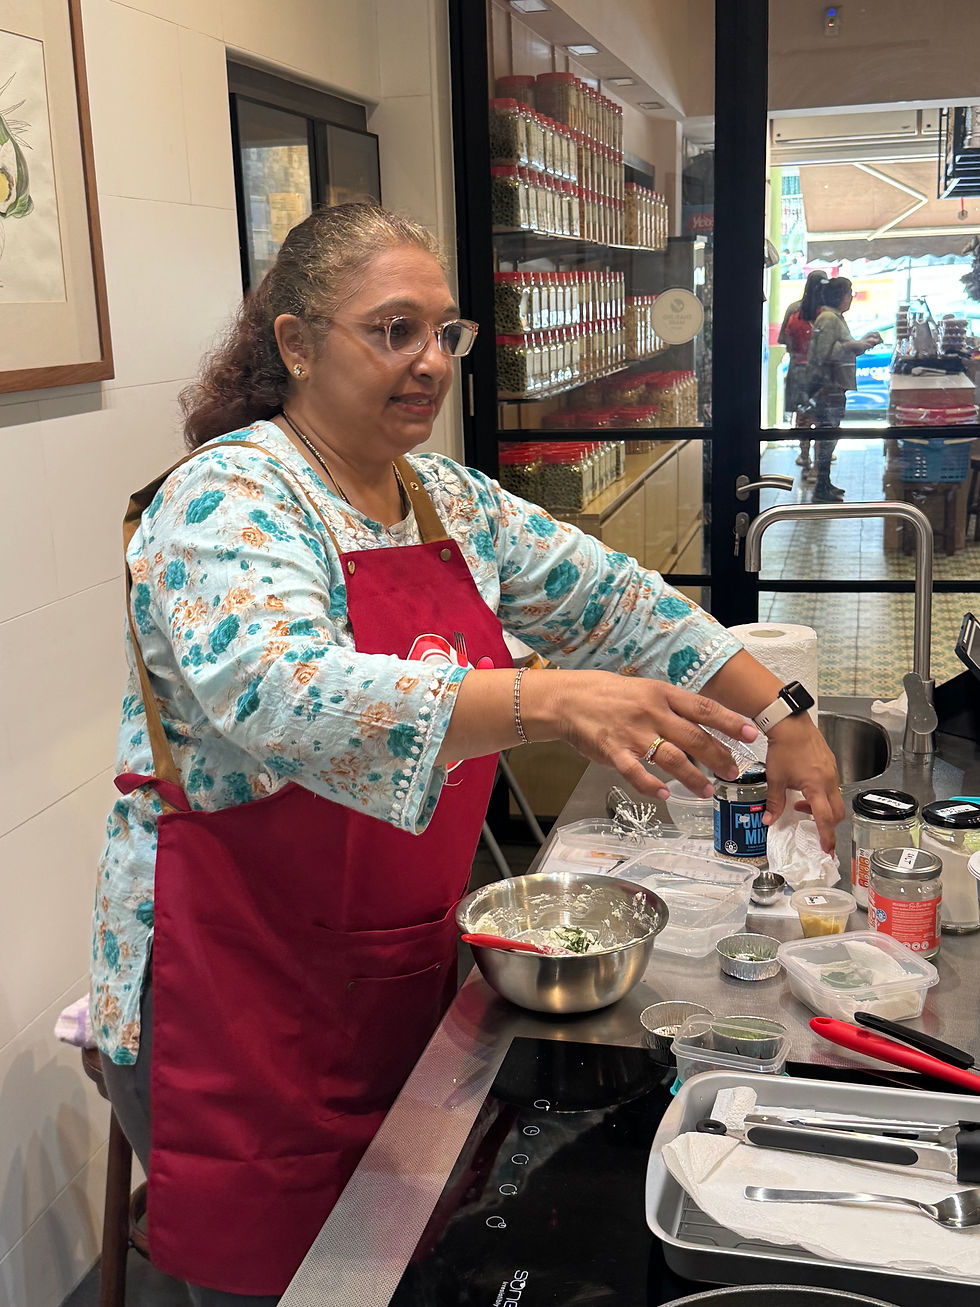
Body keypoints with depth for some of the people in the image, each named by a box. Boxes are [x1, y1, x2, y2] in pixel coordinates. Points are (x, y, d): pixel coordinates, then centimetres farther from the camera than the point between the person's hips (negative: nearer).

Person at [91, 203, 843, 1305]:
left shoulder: (452, 501, 6)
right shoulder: (229, 499, -17)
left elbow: (612, 600, 8)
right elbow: (281, 696, -35)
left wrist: (782, 717, 0)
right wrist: (550, 700, -44)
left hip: (403, 976, 7)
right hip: (239, 999, -6)